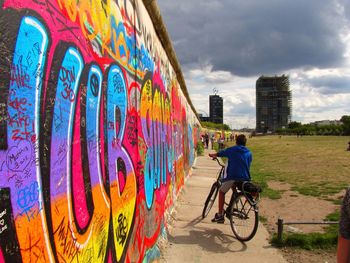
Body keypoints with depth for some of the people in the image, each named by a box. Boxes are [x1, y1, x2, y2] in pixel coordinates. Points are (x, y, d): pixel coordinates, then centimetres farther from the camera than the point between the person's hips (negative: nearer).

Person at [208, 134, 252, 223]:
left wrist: (212, 155, 41)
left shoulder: (231, 150, 6)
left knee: (222, 192, 14)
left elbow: (219, 153, 19)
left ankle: (220, 215, 9)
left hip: (232, 176, -3)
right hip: (245, 178, 3)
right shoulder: (249, 153, 14)